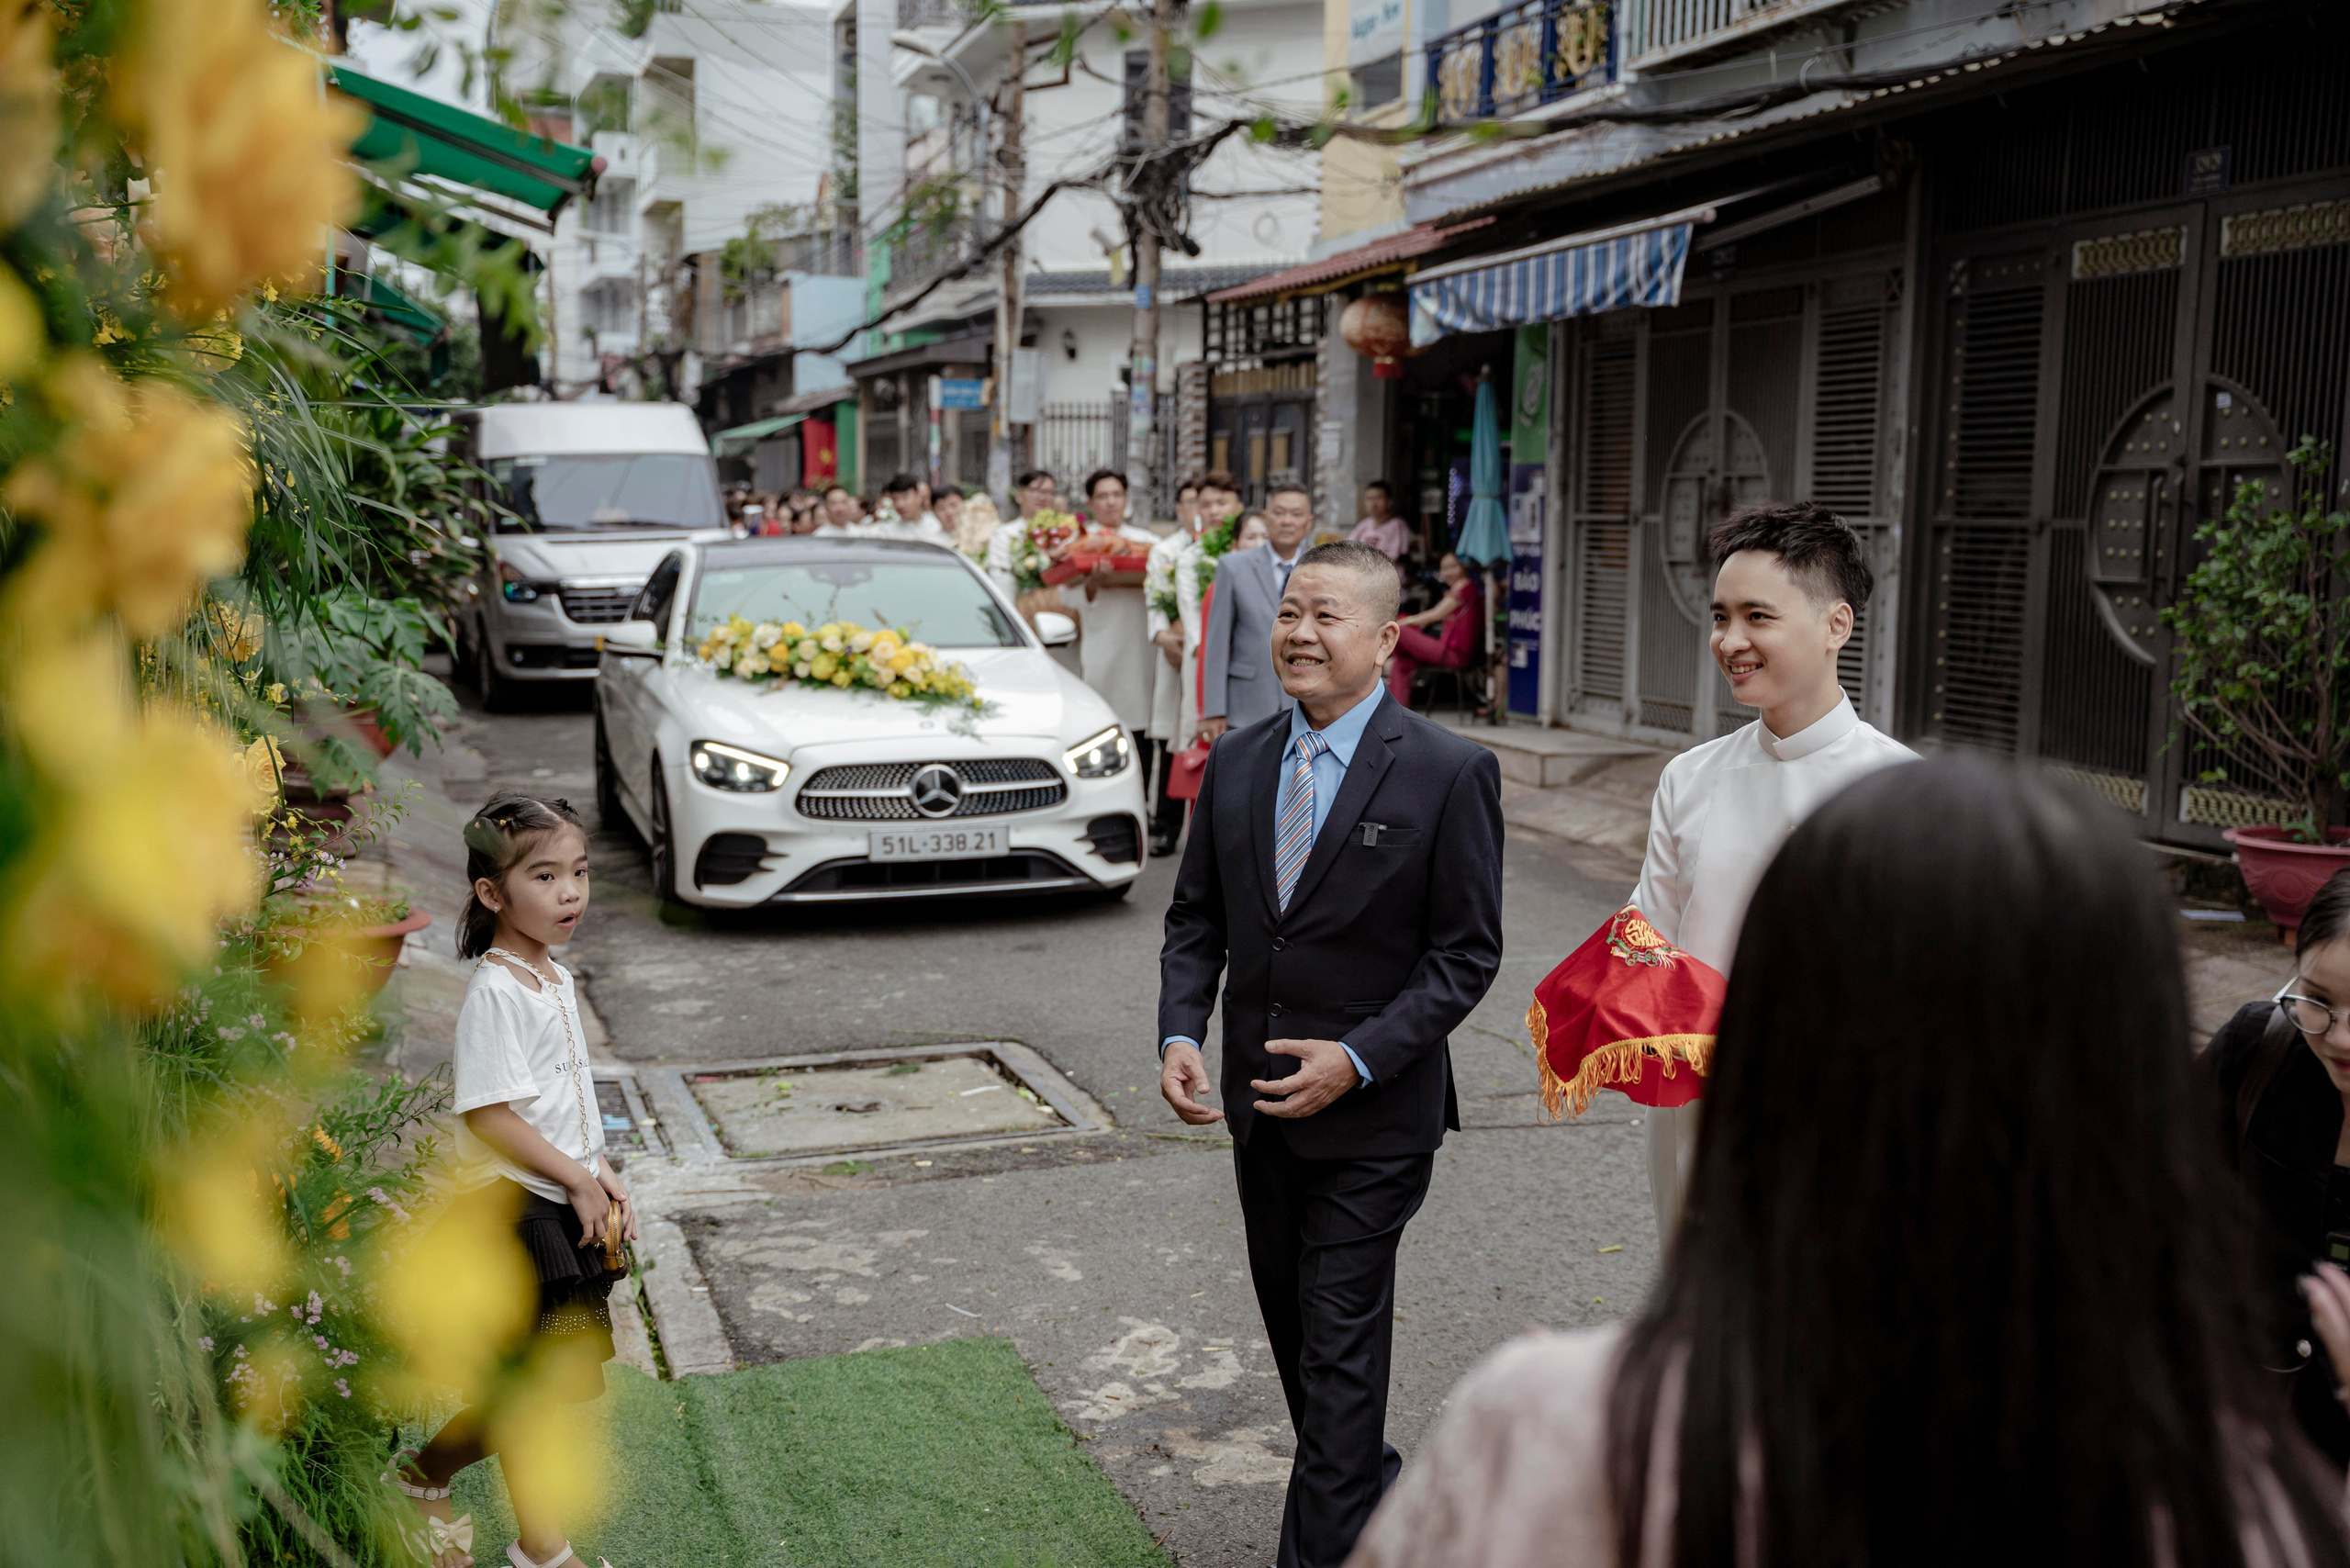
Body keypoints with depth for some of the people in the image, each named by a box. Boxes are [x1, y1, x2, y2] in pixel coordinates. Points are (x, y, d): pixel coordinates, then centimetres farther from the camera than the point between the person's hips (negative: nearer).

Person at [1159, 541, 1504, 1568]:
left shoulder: (1450, 773, -12)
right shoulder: (1235, 763, 3)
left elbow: (1466, 954, -11)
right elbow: (1196, 918, 9)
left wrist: (1357, 1059, -20)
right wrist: (1180, 1033, -8)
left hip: (1372, 1108, -6)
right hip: (1258, 1097, 6)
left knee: (1340, 1337, -1)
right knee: (1290, 1318, 20)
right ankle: (1364, 1484, 43)